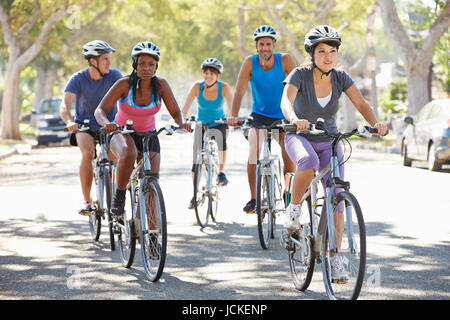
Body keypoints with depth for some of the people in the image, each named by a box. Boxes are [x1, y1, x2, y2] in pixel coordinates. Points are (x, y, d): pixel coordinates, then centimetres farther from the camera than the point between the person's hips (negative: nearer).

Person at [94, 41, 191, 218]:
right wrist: (107, 123, -44)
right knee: (129, 152, -39)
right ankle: (119, 197, -20)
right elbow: (100, 110, -22)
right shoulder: (124, 84, -20)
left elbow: (175, 112, -9)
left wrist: (181, 124, -32)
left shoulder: (160, 85, -13)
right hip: (121, 133, -3)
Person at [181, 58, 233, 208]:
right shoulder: (197, 86, -18)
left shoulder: (224, 88, -20)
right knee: (197, 158, -6)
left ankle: (221, 172, -22)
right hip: (202, 124, 1)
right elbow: (185, 108, -20)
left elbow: (231, 108, -25)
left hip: (219, 124, -1)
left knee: (221, 137, -37)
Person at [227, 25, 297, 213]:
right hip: (259, 115, 0)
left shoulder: (285, 60, -15)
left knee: (289, 156, -13)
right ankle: (253, 198, -7)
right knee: (253, 154, -18)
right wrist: (233, 116, -32)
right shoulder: (250, 62, -13)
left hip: (282, 116, 0)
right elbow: (239, 91, -19)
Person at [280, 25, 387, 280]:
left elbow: (361, 103, -17)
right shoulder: (301, 74, -19)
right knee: (309, 163, -39)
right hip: (300, 137, -3)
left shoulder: (340, 77, -9)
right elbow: (286, 101, -34)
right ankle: (294, 208, -13)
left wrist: (376, 123, -37)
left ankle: (335, 257, 2)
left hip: (329, 141, 3)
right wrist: (294, 119, -56)